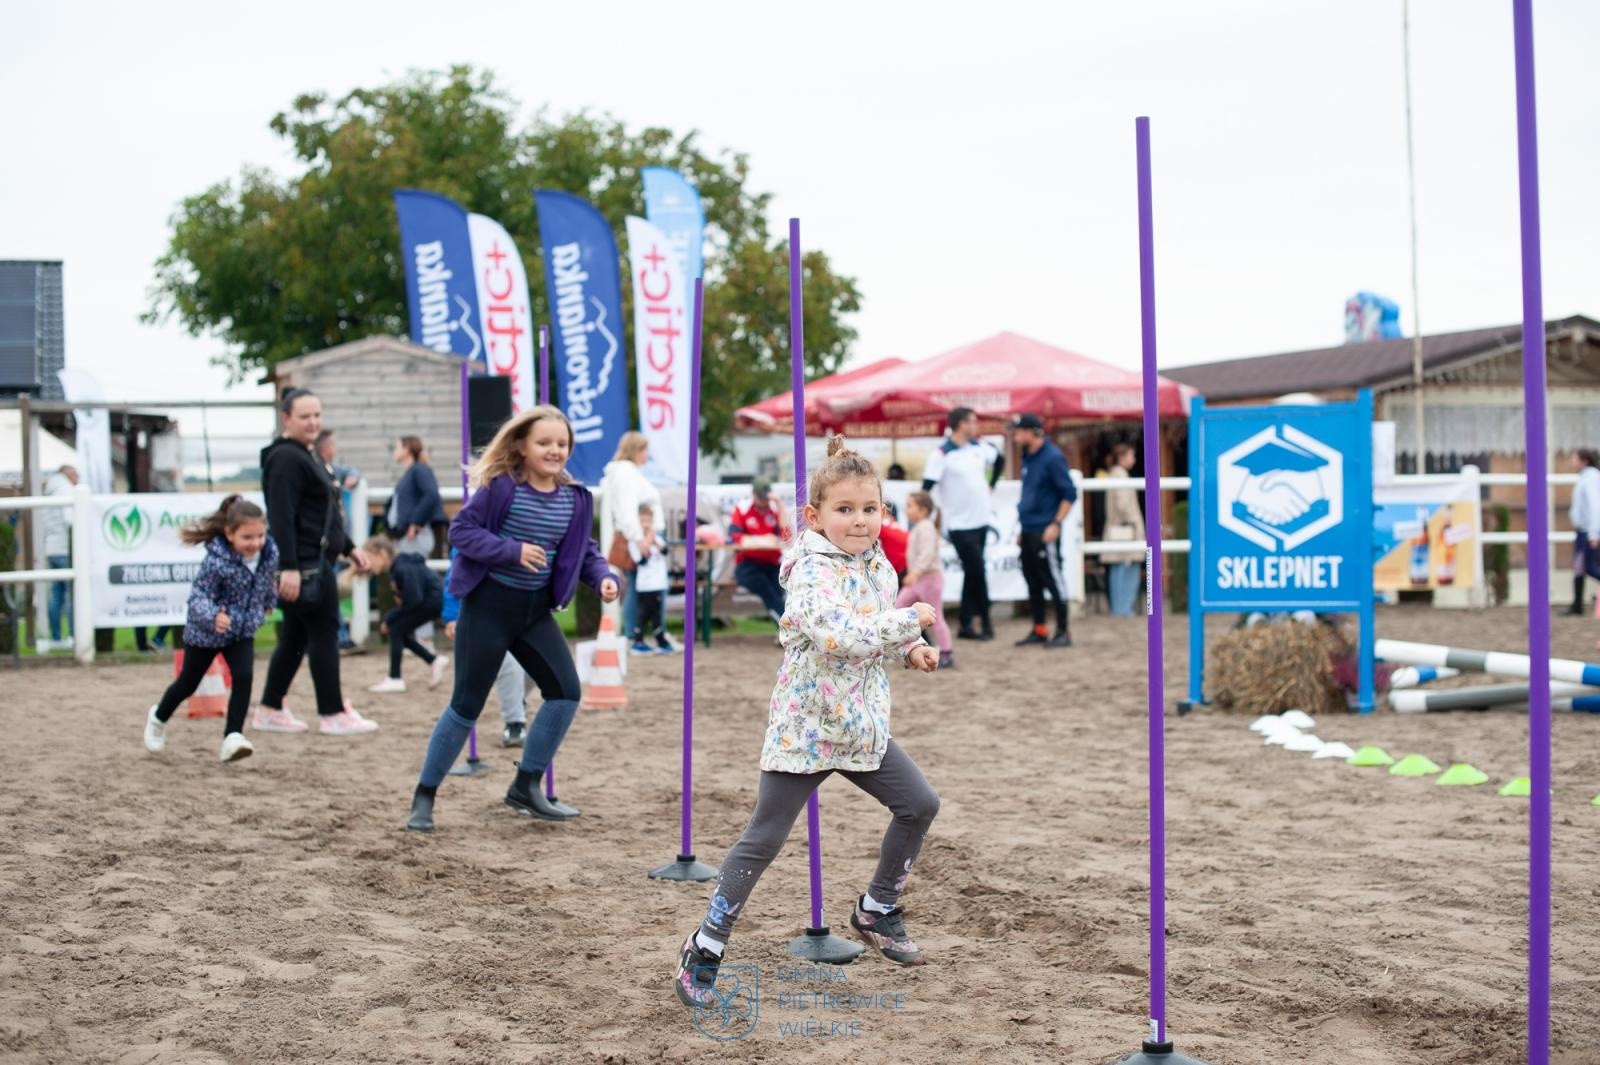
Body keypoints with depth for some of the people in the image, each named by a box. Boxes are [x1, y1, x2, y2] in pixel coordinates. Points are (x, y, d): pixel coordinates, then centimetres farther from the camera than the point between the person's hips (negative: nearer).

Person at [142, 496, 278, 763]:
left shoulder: (269, 553, -13)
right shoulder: (217, 561, -31)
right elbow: (197, 597, -30)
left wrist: (268, 603, 27)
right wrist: (212, 616, -49)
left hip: (242, 631, 4)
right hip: (206, 633, -4)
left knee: (243, 678, -17)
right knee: (188, 683, 14)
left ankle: (232, 737, -12)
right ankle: (158, 718, 42)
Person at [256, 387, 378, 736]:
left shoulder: (305, 457, 20)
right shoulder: (286, 458, -13)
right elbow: (281, 517, -22)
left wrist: (349, 548, 24)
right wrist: (289, 566, -28)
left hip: (314, 562, 11)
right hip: (303, 565, -11)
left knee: (295, 638, 13)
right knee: (324, 634, -6)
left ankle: (270, 711, 20)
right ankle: (332, 715, 0)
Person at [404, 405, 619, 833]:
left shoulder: (576, 499, 1)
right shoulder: (499, 487, -16)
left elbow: (583, 550, 11)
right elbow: (461, 530, -15)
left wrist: (604, 577, -8)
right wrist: (513, 551, -25)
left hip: (536, 609, 6)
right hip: (489, 605, -6)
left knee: (566, 692, 0)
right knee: (467, 703, -1)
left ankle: (526, 787, 15)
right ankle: (424, 795, 13)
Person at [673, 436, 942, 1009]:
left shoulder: (878, 566, 5)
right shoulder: (812, 572, -21)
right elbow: (842, 636, -37)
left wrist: (911, 650, 3)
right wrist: (912, 618, -27)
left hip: (862, 724, 8)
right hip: (805, 727, -8)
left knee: (919, 805, 10)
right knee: (762, 841, -3)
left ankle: (876, 911, 29)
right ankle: (704, 950, 8)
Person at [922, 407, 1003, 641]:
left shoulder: (980, 447, 5)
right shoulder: (942, 455, -14)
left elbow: (1000, 460, 25)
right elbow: (926, 488, -16)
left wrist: (990, 485, 19)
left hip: (981, 521, 7)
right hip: (961, 525, -7)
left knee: (972, 573, 10)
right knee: (977, 572, -4)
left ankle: (966, 624, 16)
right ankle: (985, 621, 10)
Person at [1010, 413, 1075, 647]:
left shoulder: (1052, 458, -12)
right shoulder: (1028, 457, 13)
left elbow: (1069, 494, -14)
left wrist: (1057, 524, -18)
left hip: (1045, 532, -8)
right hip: (1028, 531, 8)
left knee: (1053, 579, -4)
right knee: (1032, 580, 11)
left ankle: (1063, 632, 2)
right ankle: (1039, 630, 20)